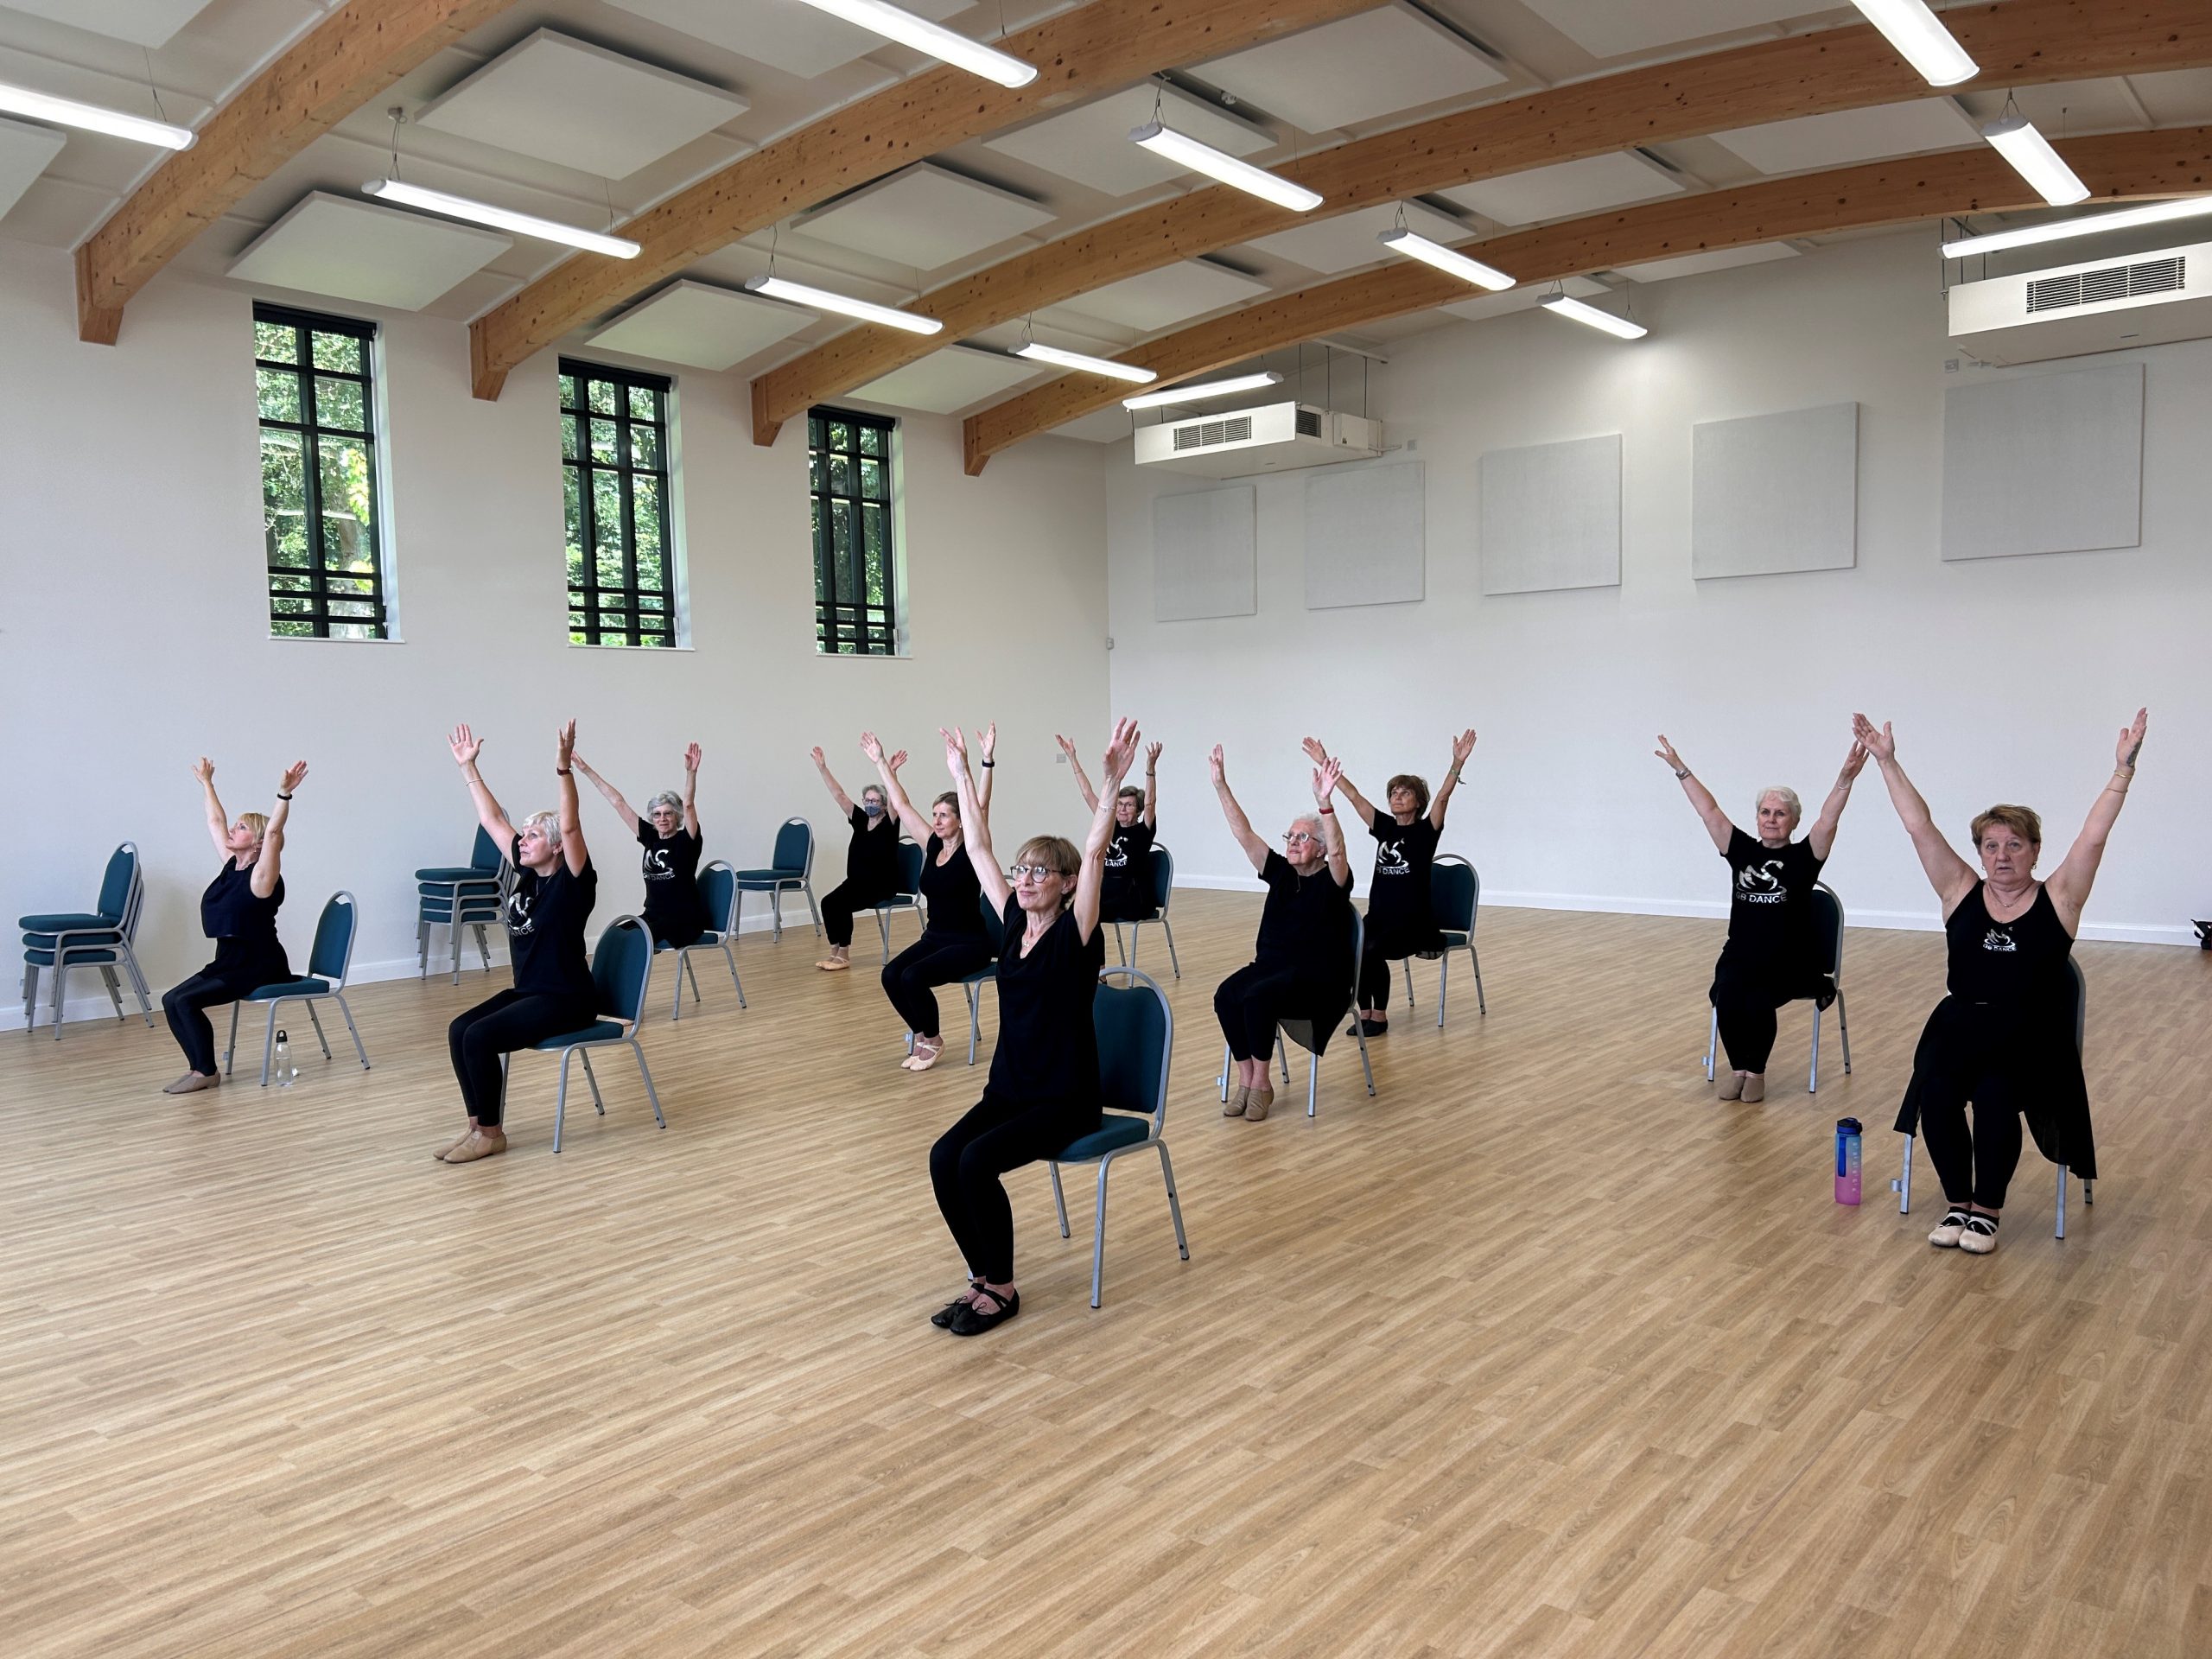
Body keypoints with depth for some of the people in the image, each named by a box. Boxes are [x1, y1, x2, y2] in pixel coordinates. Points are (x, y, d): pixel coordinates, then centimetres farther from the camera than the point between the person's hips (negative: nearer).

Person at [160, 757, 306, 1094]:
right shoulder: (231, 865, 7)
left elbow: (274, 832, -29)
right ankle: (200, 1068, 2)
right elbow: (216, 822, 18)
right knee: (172, 1000, -3)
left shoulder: (261, 875, -14)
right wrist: (206, 783, 26)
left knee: (186, 1001, -18)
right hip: (228, 962, 8)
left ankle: (207, 1072, -6)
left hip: (260, 968, -8)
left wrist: (285, 793, -40)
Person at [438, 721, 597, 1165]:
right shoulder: (527, 874, 7)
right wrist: (467, 766, 11)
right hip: (526, 992, 8)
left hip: (566, 1000, -8)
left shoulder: (573, 882, -13)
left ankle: (491, 1134, -6)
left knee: (480, 1037, -21)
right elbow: (492, 819, 11)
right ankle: (478, 1127, -2)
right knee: (459, 1031, -10)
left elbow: (570, 826, -28)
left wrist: (563, 768, -39)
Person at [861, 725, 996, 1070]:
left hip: (970, 943, -6)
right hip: (934, 937, 6)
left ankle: (933, 1040, -2)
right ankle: (923, 1035, 2)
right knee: (891, 975, -17)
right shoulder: (932, 846, 4)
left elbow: (981, 807, -26)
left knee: (914, 976, -25)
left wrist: (987, 761, -37)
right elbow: (902, 805, 8)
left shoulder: (971, 850, -11)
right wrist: (881, 763, 7)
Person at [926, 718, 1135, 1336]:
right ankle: (982, 1279, -1)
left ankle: (1001, 1289, -5)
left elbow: (1094, 854, -27)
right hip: (1008, 1088, 6)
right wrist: (961, 773, 10)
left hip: (1065, 1100, -6)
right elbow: (979, 849, 8)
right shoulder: (1015, 922, 4)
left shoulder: (1075, 935, -12)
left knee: (977, 1162, -25)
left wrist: (1110, 784, -38)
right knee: (944, 1158, -18)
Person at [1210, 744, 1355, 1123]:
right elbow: (1244, 835, 1)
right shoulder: (1281, 872, 9)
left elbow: (1338, 852, -27)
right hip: (1272, 965, 5)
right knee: (1226, 996, -25)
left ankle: (1261, 1084, -14)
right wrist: (1221, 786, -10)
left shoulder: (1331, 882, -5)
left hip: (1320, 981, -5)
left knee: (1257, 998, -32)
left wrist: (1324, 803, -43)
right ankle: (1245, 1079, -13)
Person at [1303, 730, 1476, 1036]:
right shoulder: (1384, 827, 9)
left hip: (1414, 921, -5)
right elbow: (1354, 796, 6)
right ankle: (1365, 1012, -7)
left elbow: (1443, 796, -19)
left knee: (1372, 952, -27)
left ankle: (1380, 1016, -7)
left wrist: (1457, 763, -34)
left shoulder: (1426, 830, -3)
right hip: (1379, 916, 5)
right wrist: (1325, 764, 2)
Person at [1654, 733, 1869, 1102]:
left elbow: (1828, 820, -17)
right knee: (1726, 1000, -25)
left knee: (1758, 1003, -28)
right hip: (1740, 957, 3)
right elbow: (1709, 811, 4)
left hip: (1790, 964, -3)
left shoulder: (1803, 857, -2)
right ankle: (1737, 1067, 0)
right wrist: (1680, 769, 1)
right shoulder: (1742, 851, 5)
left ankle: (1756, 1071, -2)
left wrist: (1846, 779, -32)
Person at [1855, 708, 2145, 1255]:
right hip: (1962, 1025, 2)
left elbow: (2093, 838, -9)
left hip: (2033, 1036, -2)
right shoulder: (1961, 894, 5)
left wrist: (2124, 768, -16)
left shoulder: (2058, 900, 1)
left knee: (1995, 1098, -28)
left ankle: (1986, 1210, -6)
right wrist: (1886, 761, -2)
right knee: (1937, 1095, -24)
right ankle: (1957, 1203, -3)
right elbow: (1920, 827, 1)